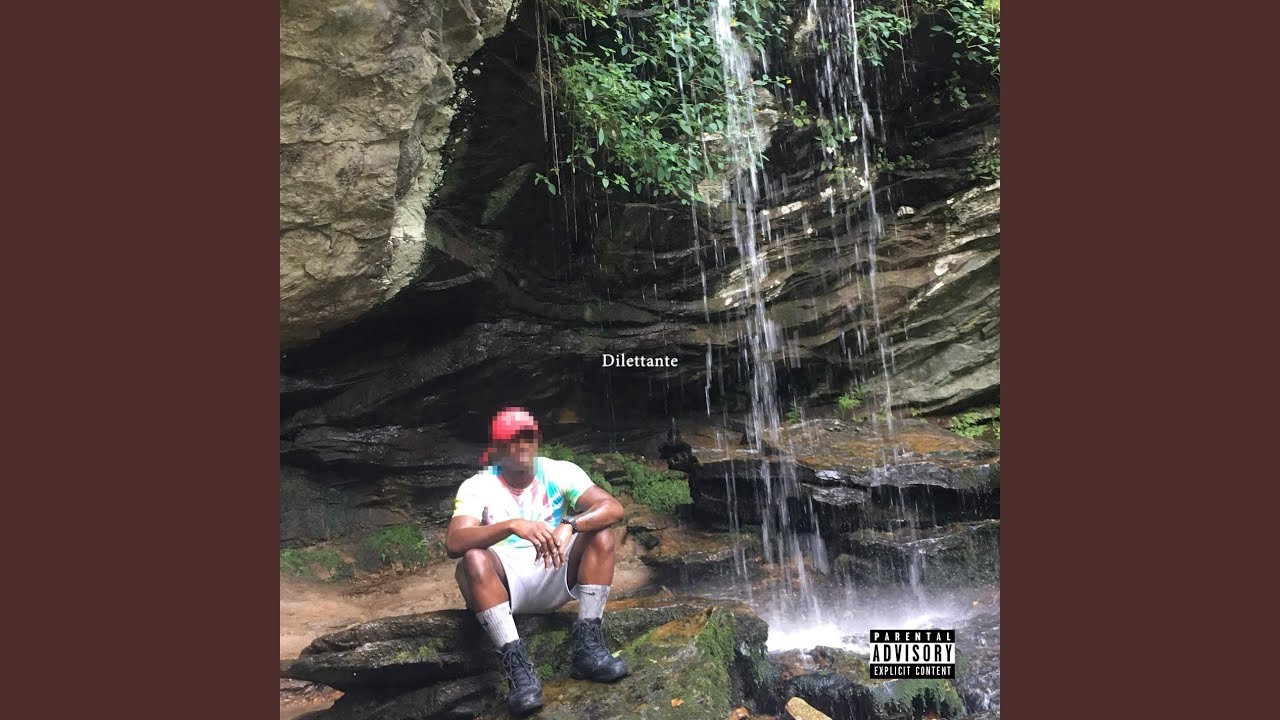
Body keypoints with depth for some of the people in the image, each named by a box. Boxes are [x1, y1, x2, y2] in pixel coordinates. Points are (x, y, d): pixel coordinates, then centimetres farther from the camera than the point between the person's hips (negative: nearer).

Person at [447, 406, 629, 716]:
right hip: (504, 583, -2)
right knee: (474, 559, -34)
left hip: (554, 577, 2)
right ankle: (517, 664, -32)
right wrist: (512, 525, -42)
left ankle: (587, 645, -22)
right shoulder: (477, 486, -9)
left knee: (600, 535, -21)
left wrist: (570, 525, -38)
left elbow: (614, 508, -19)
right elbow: (453, 544, -27)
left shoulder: (560, 472, -5)